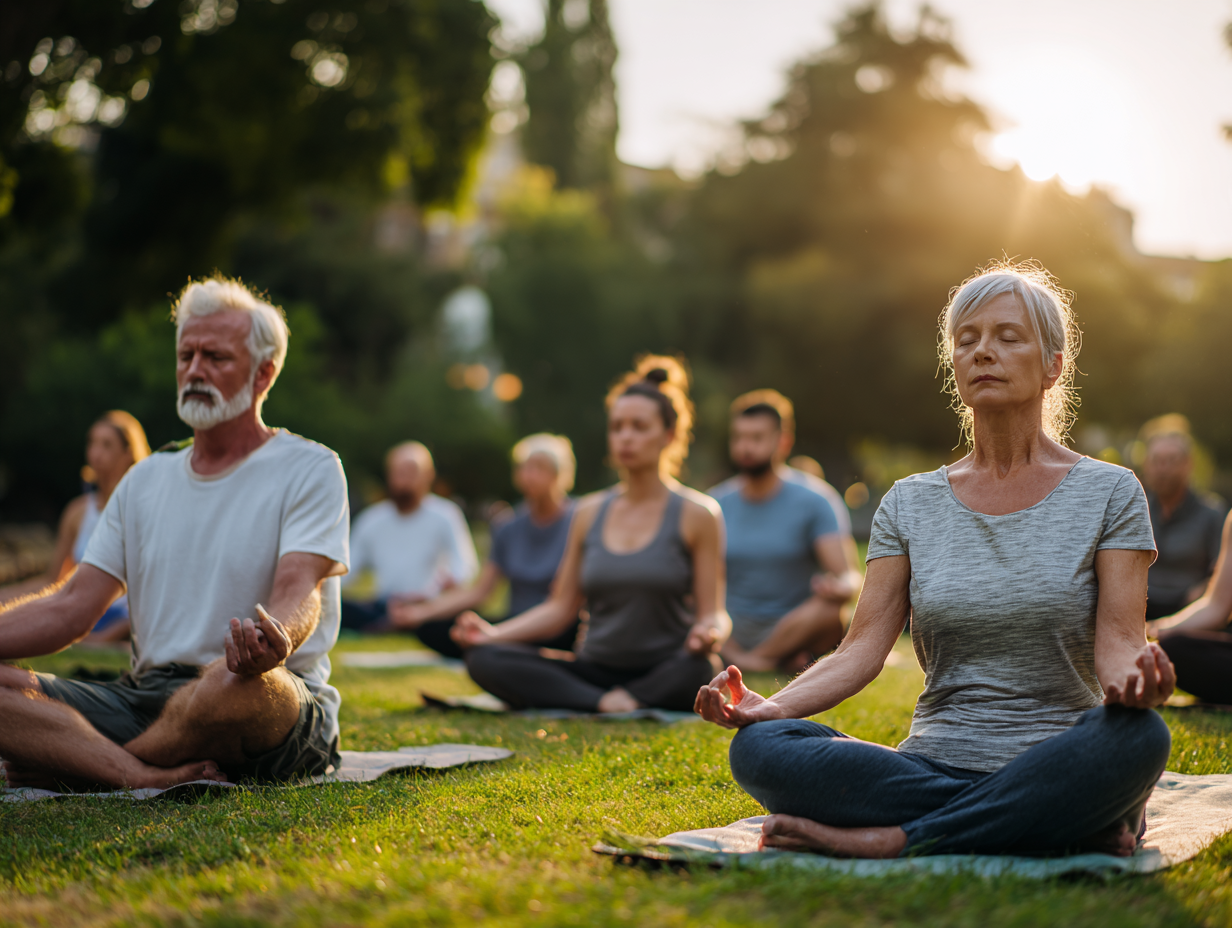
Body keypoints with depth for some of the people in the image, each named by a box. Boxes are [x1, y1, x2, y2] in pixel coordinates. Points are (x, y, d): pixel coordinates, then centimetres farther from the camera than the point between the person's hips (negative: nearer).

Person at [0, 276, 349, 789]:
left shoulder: (310, 469, 3)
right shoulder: (145, 480, 20)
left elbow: (299, 593, -13)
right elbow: (68, 609, 14)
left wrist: (274, 638, -38)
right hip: (146, 698, 5)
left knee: (234, 680, -41)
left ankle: (70, 762, -18)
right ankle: (152, 776, -34)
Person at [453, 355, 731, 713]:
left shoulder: (697, 514, 0)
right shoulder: (590, 513, 11)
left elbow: (713, 613, -1)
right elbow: (560, 608, 11)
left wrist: (710, 632, -27)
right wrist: (492, 632, -5)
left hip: (664, 673, -4)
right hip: (595, 672, 4)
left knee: (695, 668, -40)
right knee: (484, 659, -19)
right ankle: (605, 704, -27)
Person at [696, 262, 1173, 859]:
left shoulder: (1109, 492, 5)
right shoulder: (910, 504, 12)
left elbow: (1118, 639, -5)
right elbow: (864, 647, 2)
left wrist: (1132, 676, -31)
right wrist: (772, 705, -17)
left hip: (1058, 767, -2)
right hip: (933, 762, 3)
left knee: (1138, 735, -37)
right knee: (757, 747, -24)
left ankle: (889, 840, -27)